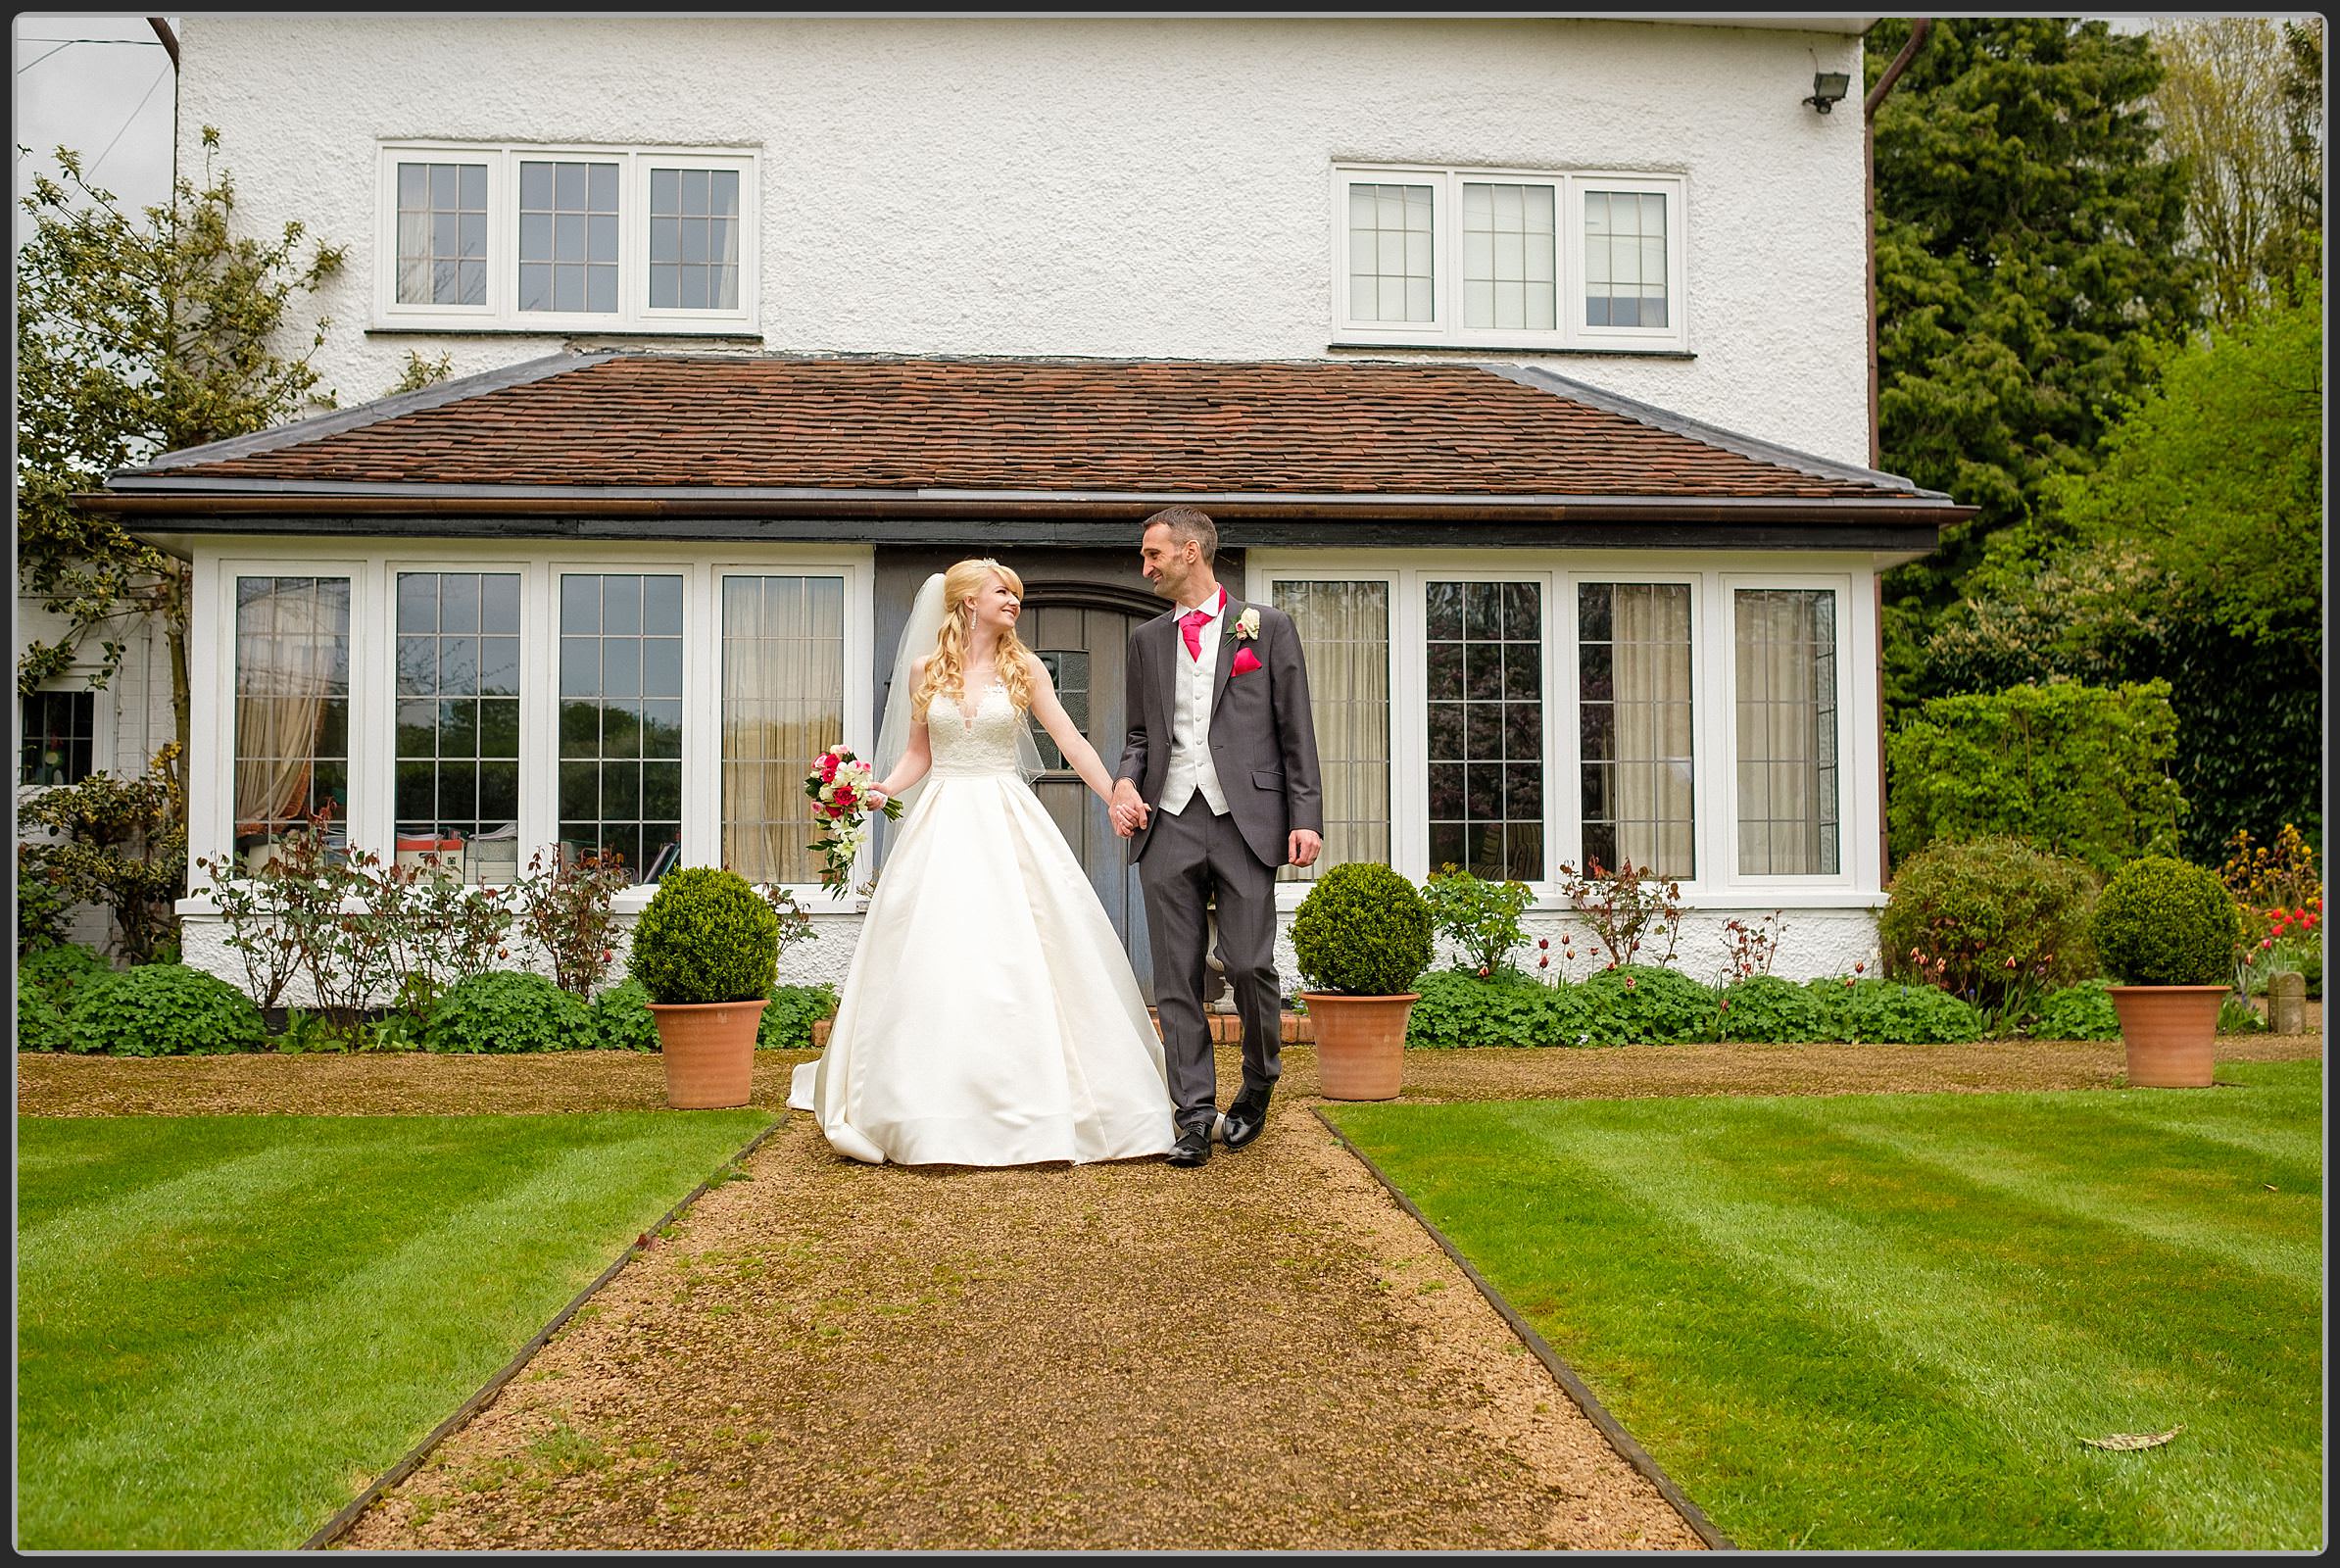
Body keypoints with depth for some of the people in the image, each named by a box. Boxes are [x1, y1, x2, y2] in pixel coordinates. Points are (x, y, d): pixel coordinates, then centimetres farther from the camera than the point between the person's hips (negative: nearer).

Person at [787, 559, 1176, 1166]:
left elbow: (1071, 741, 2)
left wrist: (1117, 797, -7)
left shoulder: (1023, 668, 5)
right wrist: (881, 789, -7)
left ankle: (1028, 1100, 8)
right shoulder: (925, 670, 7)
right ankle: (937, 1105, 9)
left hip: (1008, 820, 0)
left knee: (1019, 953, -4)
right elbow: (917, 754, 11)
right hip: (943, 822, 1)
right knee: (935, 957, -2)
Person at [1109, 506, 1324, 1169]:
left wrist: (1306, 816, -4)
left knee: (1249, 965, -7)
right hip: (1168, 822, 3)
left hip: (1245, 819, -3)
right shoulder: (1147, 640, 17)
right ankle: (1195, 1115, 8)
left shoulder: (1267, 627, 6)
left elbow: (1296, 731, 4)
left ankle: (1257, 1087, 19)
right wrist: (1125, 782, 0)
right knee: (1176, 978, 1)